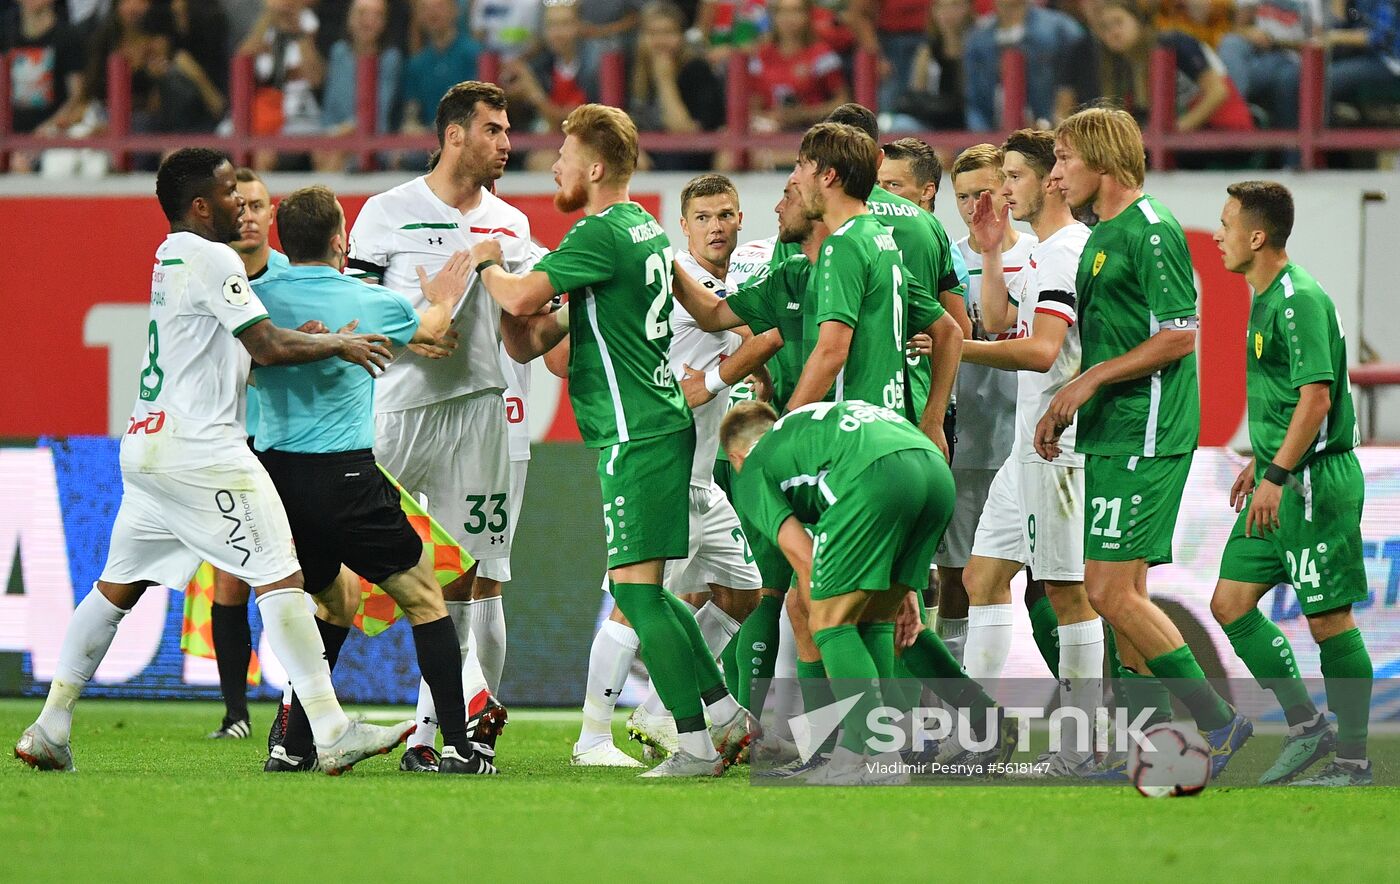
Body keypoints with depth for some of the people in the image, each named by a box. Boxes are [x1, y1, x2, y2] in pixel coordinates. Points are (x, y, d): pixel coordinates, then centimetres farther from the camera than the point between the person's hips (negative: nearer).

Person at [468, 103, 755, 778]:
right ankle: (726, 715, 16)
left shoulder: (601, 235, -14)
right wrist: (556, 324, 11)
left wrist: (487, 265, -2)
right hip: (660, 423, 10)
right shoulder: (645, 228, 16)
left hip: (635, 434, -10)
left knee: (634, 587, -9)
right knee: (643, 588, 15)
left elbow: (521, 298, -22)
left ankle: (696, 745, -10)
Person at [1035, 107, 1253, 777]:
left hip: (1144, 438, -10)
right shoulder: (1102, 237, 19)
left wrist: (1091, 381, -16)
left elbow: (1179, 336, -18)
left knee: (1111, 592, -14)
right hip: (1112, 438, 10)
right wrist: (1067, 405, 15)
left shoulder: (1151, 231, -12)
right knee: (1122, 596, 9)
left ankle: (1217, 721, -9)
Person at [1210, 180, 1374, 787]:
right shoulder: (1266, 298, 15)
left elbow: (1316, 397, -22)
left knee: (1329, 619, -3)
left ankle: (1352, 759, 5)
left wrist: (1278, 475, -23)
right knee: (1230, 604, 7)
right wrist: (1260, 462, 27)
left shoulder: (1299, 300, -16)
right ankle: (1305, 725, 15)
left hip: (1317, 482, -10)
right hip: (1280, 484, 10)